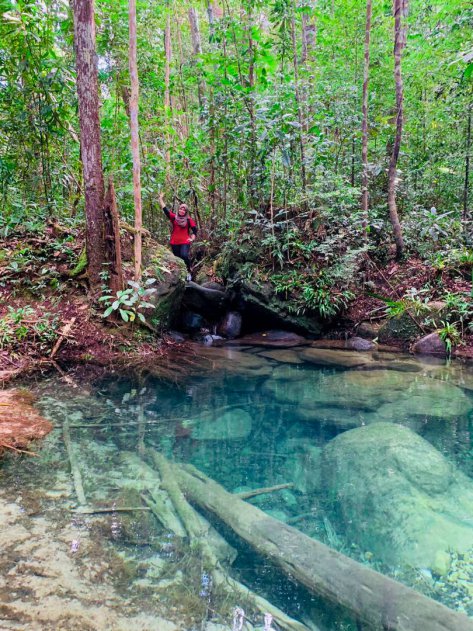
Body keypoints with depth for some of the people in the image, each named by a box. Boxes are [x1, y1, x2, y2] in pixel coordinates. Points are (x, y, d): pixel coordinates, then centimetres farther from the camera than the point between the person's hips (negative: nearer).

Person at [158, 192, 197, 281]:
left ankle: (188, 272, -10)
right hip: (174, 242, 3)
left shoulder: (189, 220, 2)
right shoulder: (174, 217, 6)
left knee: (184, 256, -24)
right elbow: (165, 209, 4)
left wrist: (192, 238, -6)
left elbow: (194, 229, 6)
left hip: (185, 242, -3)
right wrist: (161, 199, 1)